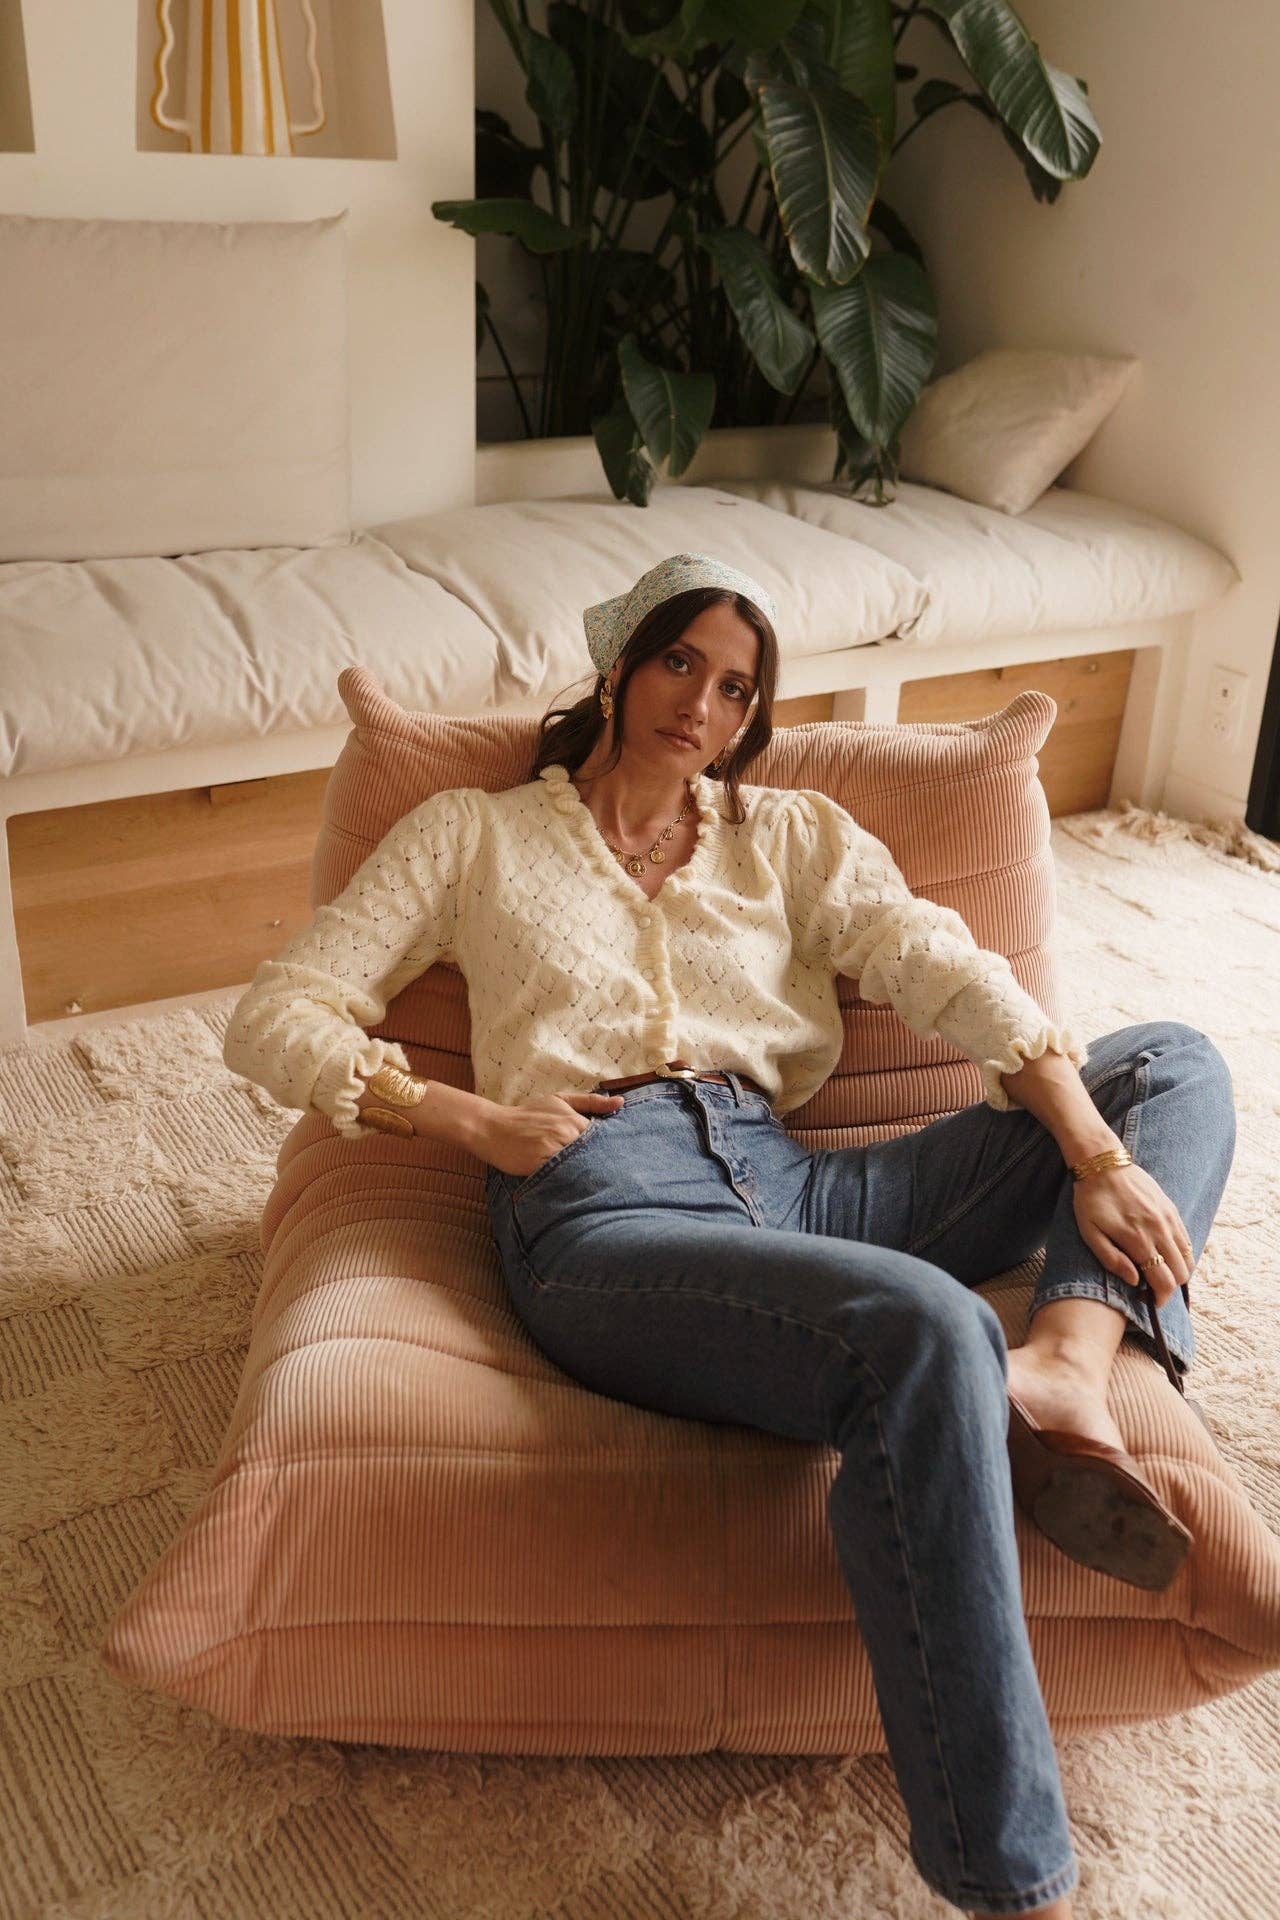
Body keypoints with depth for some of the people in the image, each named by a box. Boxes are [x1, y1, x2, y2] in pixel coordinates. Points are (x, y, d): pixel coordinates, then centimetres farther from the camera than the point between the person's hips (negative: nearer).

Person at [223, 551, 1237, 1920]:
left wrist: (1100, 1157, -10)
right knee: (929, 1333, -35)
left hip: (785, 1183, 5)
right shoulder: (473, 835, 16)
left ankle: (1061, 1368, -28)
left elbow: (951, 974, 6)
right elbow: (271, 1021, 10)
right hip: (599, 1201, -5)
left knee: (1177, 1062, 0)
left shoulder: (792, 833, 22)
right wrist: (475, 1118, -4)